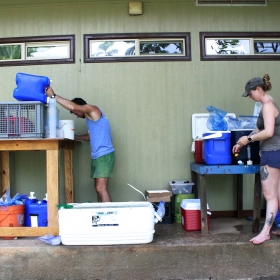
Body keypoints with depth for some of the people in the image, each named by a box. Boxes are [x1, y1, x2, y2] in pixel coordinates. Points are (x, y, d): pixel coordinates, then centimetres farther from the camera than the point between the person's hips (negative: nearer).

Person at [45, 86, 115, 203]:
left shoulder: (93, 110, -8)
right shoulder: (90, 117, 21)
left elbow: (72, 106, -22)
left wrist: (53, 95, -17)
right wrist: (75, 137, 21)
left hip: (105, 155, -10)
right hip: (97, 156, 10)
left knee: (101, 188, -15)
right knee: (98, 188, 8)